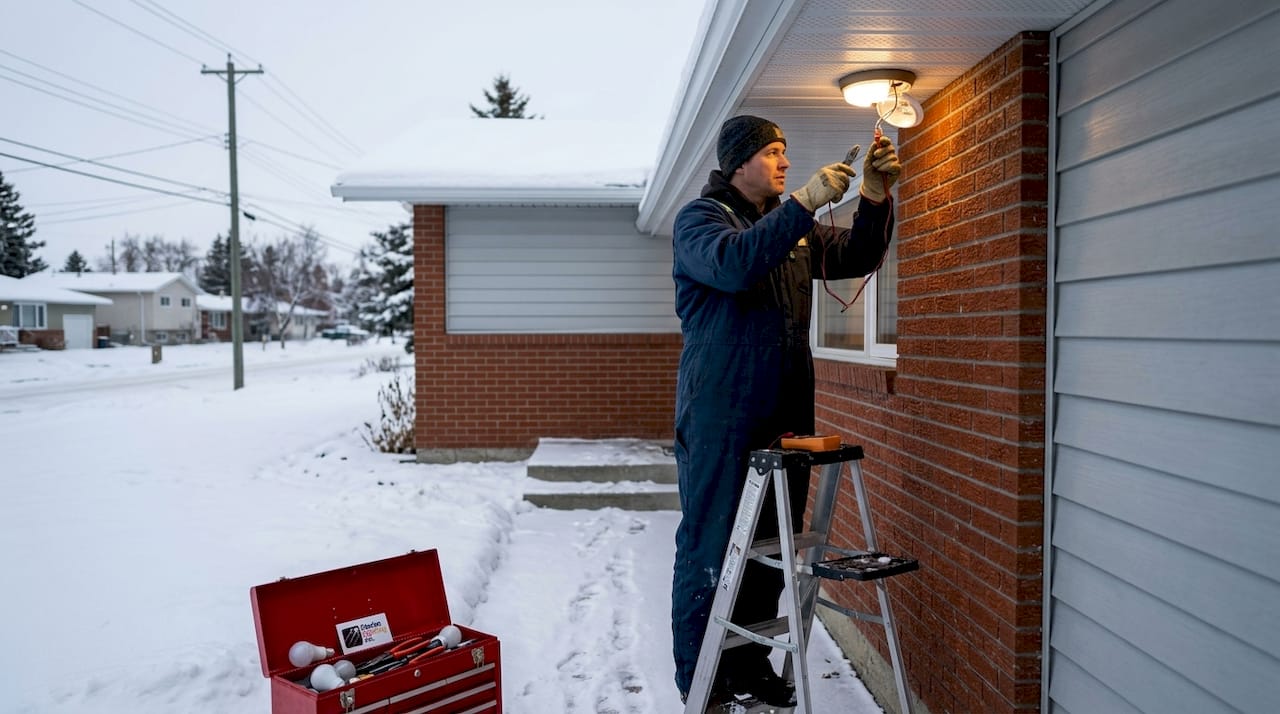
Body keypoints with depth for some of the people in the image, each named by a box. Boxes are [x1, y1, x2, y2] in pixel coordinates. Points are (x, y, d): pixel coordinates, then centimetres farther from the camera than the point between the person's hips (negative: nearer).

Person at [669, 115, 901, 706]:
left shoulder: (795, 226, 18)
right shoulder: (699, 218, -3)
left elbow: (855, 258, 13)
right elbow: (734, 263, -24)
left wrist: (874, 197, -2)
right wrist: (805, 203, -27)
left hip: (784, 417, 7)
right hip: (720, 421, -7)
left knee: (770, 548, 13)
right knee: (709, 550, 1)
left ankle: (750, 664, 28)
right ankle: (699, 683, 14)